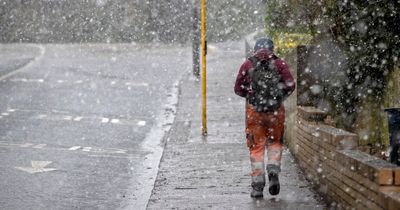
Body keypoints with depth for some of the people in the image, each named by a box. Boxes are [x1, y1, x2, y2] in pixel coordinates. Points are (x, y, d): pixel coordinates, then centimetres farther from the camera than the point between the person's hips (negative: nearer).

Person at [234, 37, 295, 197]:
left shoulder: (247, 65, 5)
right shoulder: (279, 63, 3)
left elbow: (238, 89, 7)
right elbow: (290, 85, -4)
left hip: (254, 110, 0)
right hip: (276, 110, 0)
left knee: (256, 147, 6)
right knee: (274, 143, 18)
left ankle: (258, 186, 2)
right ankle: (273, 172, -6)